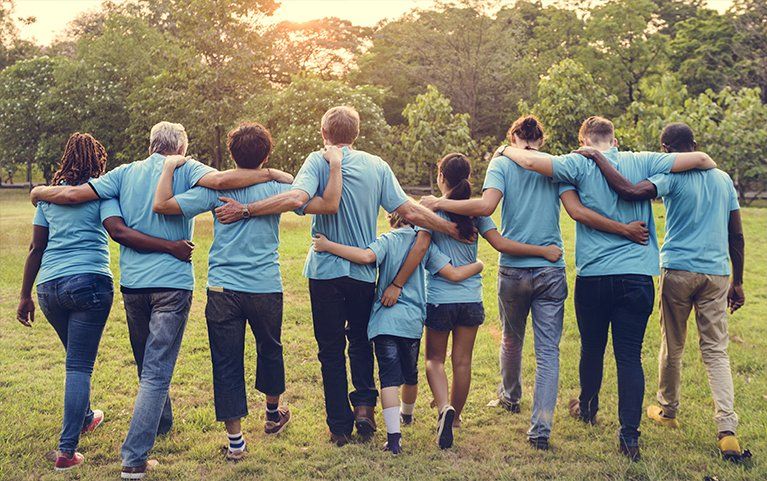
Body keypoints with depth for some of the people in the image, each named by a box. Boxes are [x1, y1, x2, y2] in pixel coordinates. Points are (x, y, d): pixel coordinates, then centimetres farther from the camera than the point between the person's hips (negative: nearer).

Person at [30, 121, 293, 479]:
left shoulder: (126, 173, 8)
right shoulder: (185, 169, -1)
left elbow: (74, 194, 3)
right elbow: (220, 180, -21)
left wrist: (39, 192, 21)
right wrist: (272, 175, -13)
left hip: (132, 283, 4)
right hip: (172, 282, -4)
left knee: (147, 366, 22)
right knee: (157, 372, -4)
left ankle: (161, 424, 45)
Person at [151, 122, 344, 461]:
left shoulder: (215, 188, -3)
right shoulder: (277, 188, -2)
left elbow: (161, 205, -8)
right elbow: (329, 205, -9)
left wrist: (169, 168, 7)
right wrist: (335, 166, 2)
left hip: (223, 290, -1)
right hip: (266, 290, 1)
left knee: (226, 363, 5)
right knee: (270, 350, 24)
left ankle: (235, 440, 7)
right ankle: (273, 414, 44)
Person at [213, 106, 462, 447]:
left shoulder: (319, 161, -7)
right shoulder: (377, 165, 2)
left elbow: (296, 198, -25)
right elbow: (409, 212, -3)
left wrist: (244, 210, -22)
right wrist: (451, 228, 6)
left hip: (326, 269, -2)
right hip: (365, 272, 3)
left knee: (331, 349, 9)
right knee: (361, 340, 23)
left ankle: (340, 426, 12)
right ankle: (364, 403, 7)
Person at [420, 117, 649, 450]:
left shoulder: (502, 163, 0)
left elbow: (486, 206, -16)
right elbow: (577, 210, -9)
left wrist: (440, 203, -7)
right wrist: (624, 230, -5)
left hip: (512, 269, 1)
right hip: (551, 270, 0)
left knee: (511, 340, 23)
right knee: (548, 351, 1)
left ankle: (510, 397, 46)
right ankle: (541, 430, -6)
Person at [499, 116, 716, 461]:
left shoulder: (581, 165, -3)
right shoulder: (642, 162, 3)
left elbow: (531, 161, -13)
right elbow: (699, 159, 2)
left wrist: (507, 149, 8)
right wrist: (711, 166, 25)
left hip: (593, 275, -1)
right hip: (637, 276, 1)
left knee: (592, 349, 18)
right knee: (630, 355, 2)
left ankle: (588, 409, 41)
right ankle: (629, 434, -2)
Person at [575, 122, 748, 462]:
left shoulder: (672, 176, -6)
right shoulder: (723, 180, 11)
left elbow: (630, 191, -24)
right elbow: (736, 235, 13)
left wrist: (597, 157, -13)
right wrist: (737, 282, 20)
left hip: (679, 271, -4)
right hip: (717, 273, 4)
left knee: (672, 347, 13)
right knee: (716, 351, 5)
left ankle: (667, 411, 31)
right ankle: (727, 430, -7)